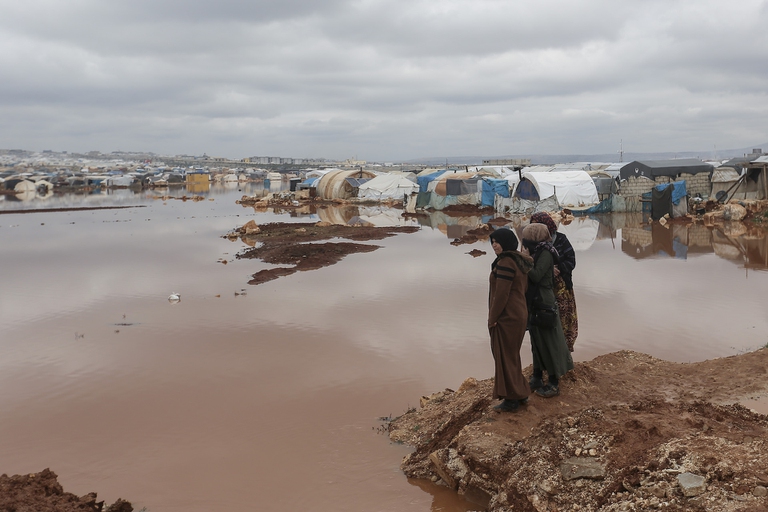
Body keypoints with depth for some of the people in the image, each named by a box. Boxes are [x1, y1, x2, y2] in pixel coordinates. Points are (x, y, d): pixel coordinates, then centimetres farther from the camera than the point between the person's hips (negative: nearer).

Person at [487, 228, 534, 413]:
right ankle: (520, 393, 28)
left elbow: (501, 295, -21)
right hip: (519, 315, 9)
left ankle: (511, 399, 10)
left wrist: (492, 319, -13)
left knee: (505, 358, 2)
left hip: (506, 318, -9)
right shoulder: (520, 262, 10)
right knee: (512, 356, 20)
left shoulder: (505, 263, -19)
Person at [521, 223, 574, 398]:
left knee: (548, 341, -1)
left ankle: (554, 383, 9)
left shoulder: (545, 254, -16)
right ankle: (537, 377, 27)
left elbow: (536, 276, -24)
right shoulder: (536, 253, 9)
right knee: (537, 341, 16)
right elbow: (531, 276, 10)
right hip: (534, 302, 9)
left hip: (543, 303, -9)